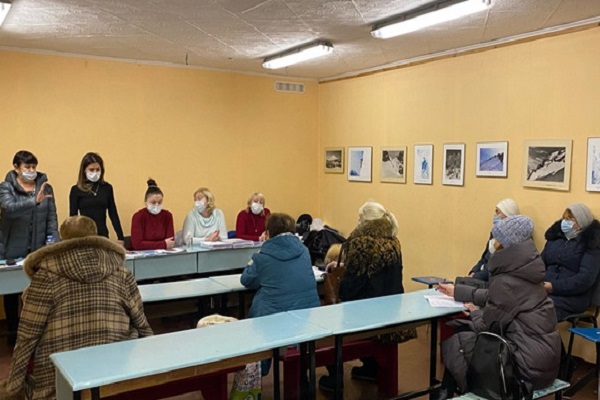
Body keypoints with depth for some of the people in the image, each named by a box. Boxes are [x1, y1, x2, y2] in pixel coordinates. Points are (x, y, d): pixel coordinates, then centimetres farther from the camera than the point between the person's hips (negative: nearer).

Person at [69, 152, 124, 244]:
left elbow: (113, 214, 8)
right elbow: (73, 217, 0)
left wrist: (120, 237, 4)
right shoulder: (76, 190, -1)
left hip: (103, 234, 2)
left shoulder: (107, 188, 5)